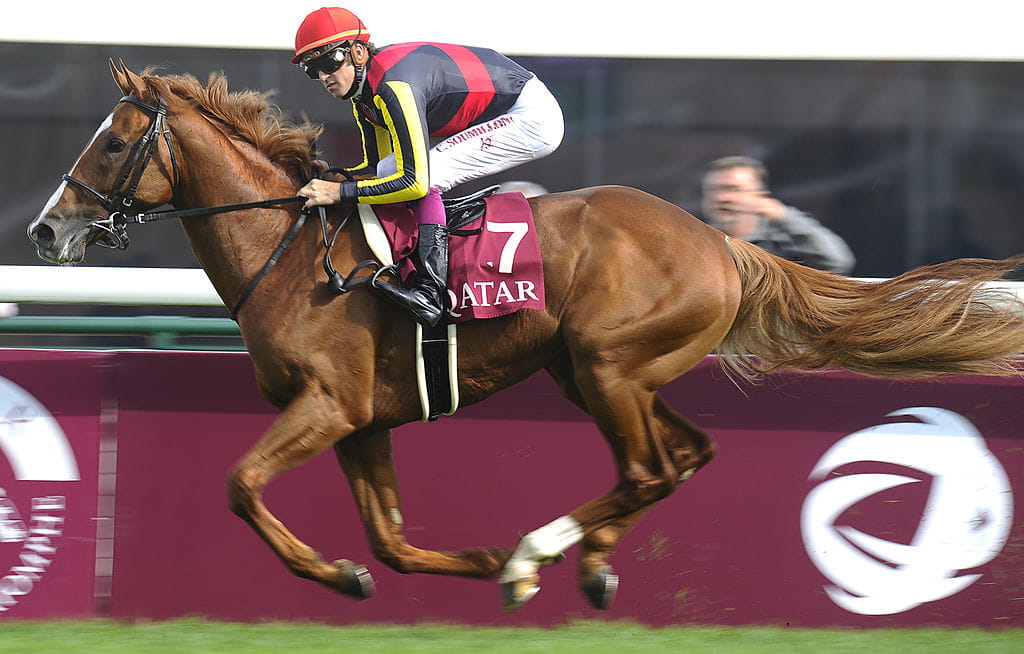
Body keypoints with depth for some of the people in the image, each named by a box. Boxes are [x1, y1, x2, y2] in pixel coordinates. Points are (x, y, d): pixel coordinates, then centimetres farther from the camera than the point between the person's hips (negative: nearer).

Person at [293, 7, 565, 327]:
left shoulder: (393, 86, -29)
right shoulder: (363, 93, 1)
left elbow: (415, 181, -33)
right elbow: (376, 167, 13)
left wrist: (340, 192, -30)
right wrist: (327, 181, -3)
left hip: (533, 117, -10)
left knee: (425, 172, -25)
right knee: (389, 170, 2)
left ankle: (431, 292, -29)